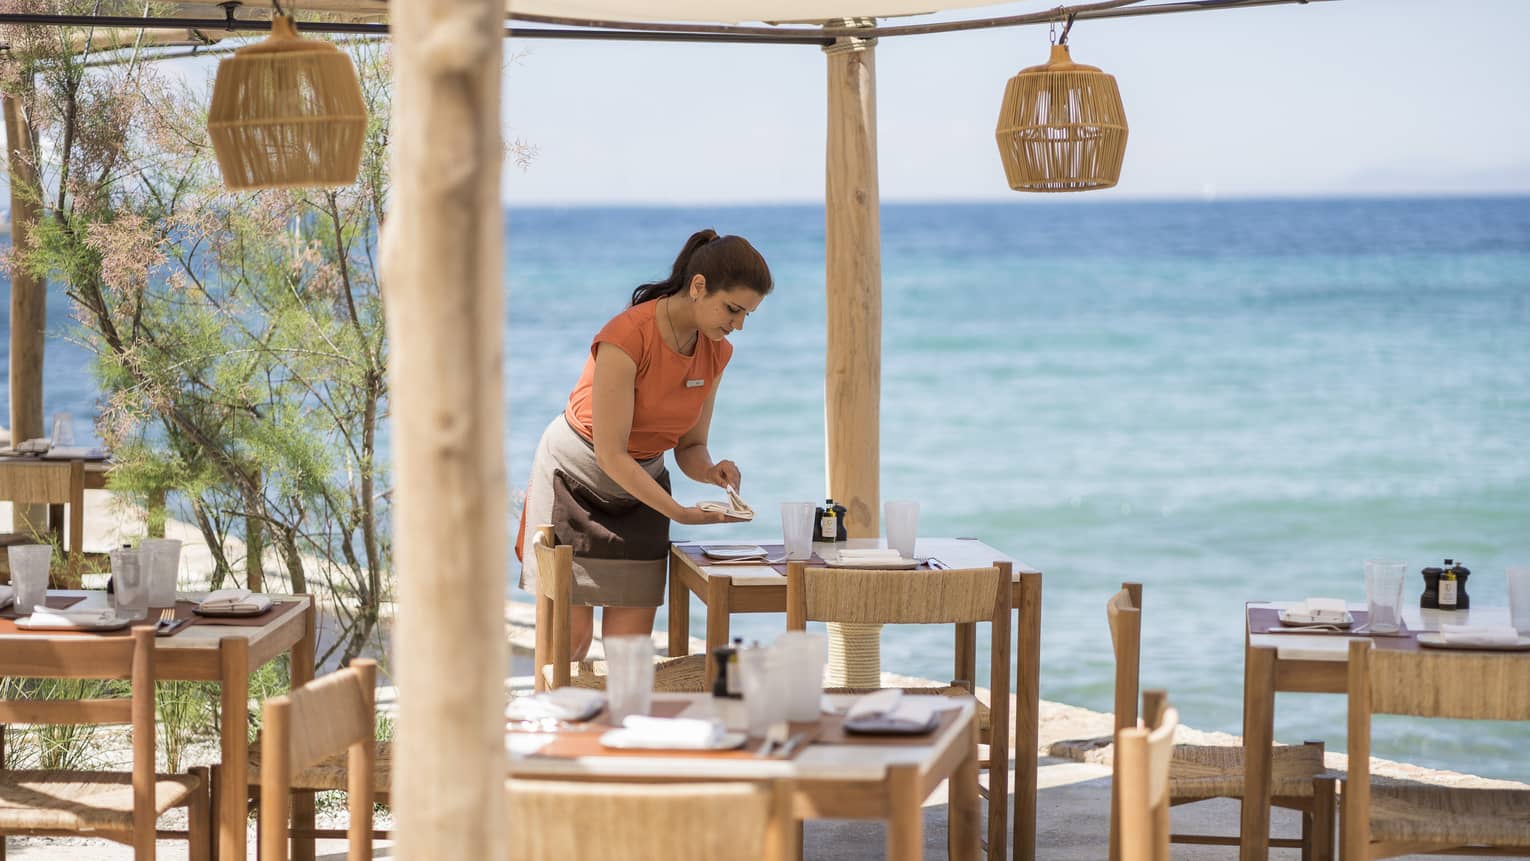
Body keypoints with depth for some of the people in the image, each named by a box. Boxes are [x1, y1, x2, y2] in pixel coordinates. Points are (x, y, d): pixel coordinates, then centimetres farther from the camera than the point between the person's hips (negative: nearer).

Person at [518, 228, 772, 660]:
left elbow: (690, 445, 2)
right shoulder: (626, 338, -28)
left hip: (640, 483, 6)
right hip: (575, 478, -6)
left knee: (630, 647, -3)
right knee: (571, 634, -9)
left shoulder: (716, 352, -7)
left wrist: (709, 471, -21)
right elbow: (611, 454, -27)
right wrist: (678, 512, -33)